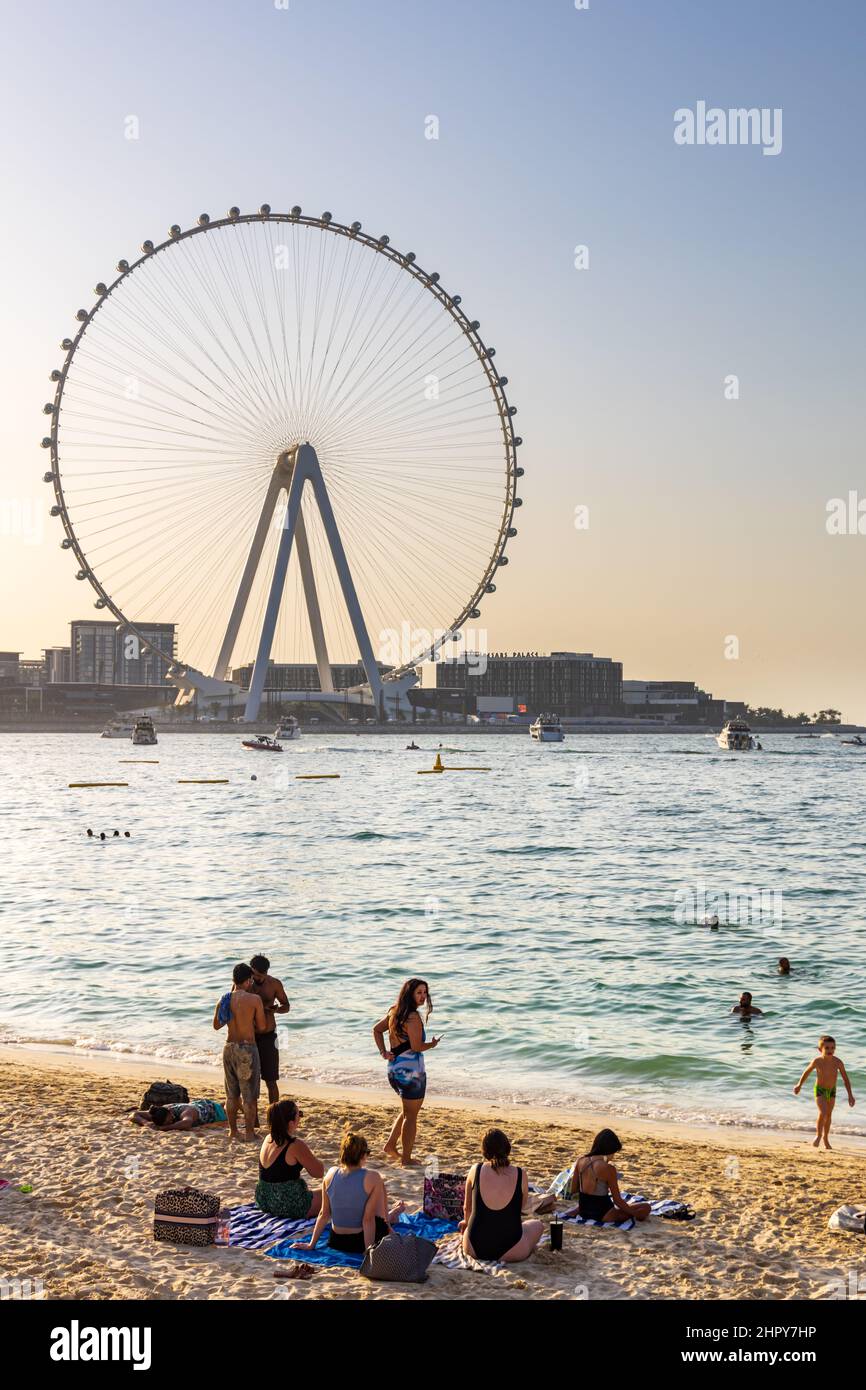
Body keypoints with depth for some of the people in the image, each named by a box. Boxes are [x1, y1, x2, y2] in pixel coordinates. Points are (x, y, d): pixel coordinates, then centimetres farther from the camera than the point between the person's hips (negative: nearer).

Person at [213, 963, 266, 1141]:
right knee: (249, 1093, 4)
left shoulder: (224, 999, 1)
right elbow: (262, 1027, -6)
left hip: (230, 1048, 5)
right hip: (247, 1048, -5)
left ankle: (233, 1131, 23)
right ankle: (249, 1132, 8)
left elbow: (217, 1025, 12)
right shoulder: (254, 999, -13)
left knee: (232, 1093, 16)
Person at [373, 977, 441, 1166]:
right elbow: (417, 1047, -23)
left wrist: (383, 1051, 10)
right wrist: (433, 1044, -3)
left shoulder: (394, 1012, 8)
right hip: (411, 1071, -9)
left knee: (408, 1110, 26)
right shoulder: (413, 1017, -20)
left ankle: (390, 1145, 26)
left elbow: (376, 1029, 18)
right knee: (411, 1115, 4)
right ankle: (406, 1159, 11)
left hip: (394, 1069, 9)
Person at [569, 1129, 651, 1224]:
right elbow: (617, 1201, -15)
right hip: (601, 1215, -7)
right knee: (646, 1207, -3)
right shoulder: (608, 1169, -21)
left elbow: (573, 1189, 6)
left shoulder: (581, 1160, -4)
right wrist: (635, 1214, -1)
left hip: (583, 1212, 7)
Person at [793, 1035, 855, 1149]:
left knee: (829, 1115, 17)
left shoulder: (838, 1062, -22)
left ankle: (826, 1137, 37)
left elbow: (845, 1079, -12)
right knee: (822, 1113, -19)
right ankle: (818, 1135, 5)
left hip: (832, 1090, 3)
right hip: (820, 1090, -3)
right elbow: (807, 1071, -3)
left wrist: (850, 1095, -15)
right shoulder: (817, 1061, -22)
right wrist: (799, 1085, 9)